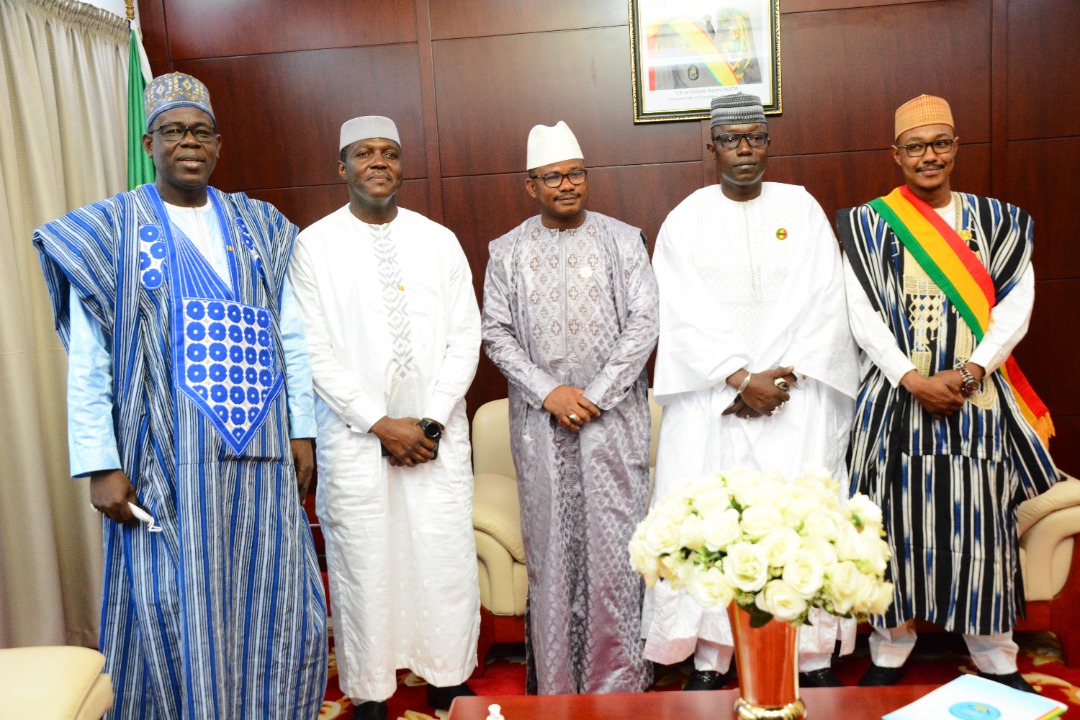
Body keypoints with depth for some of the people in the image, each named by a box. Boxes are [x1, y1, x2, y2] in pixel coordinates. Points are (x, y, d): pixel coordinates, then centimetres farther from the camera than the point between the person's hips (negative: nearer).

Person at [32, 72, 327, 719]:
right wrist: (101, 465, -8)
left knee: (272, 607, 8)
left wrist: (302, 431, 4)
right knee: (176, 615, 3)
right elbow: (87, 362, -2)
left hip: (259, 456, 3)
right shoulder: (106, 233, 2)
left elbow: (292, 337, 9)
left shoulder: (260, 228, 10)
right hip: (166, 462, -2)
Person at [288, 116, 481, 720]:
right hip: (355, 438, -2)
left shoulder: (439, 240, 7)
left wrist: (432, 421, -7)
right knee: (365, 567, 4)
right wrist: (381, 424, -10)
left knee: (449, 559, 4)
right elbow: (315, 352, -4)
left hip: (438, 434, 2)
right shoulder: (314, 245, 1)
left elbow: (466, 336, 3)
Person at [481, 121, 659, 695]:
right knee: (551, 545, 5)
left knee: (614, 540, 1)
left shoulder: (622, 240, 4)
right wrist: (548, 391, -10)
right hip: (541, 420, 1)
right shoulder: (508, 251, 7)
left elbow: (644, 320, -2)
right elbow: (496, 333, 3)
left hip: (613, 415, -1)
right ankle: (555, 680, 19)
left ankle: (619, 679, 15)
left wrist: (596, 394, -11)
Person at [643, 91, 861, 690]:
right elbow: (687, 316, -5)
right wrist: (742, 380, -13)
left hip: (796, 396, 1)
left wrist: (787, 377, -9)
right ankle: (709, 659, 9)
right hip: (712, 400, -1)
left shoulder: (801, 208, 8)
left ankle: (815, 657, 14)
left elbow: (823, 302, 1)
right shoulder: (686, 220, 4)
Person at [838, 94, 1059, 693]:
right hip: (897, 397, -1)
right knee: (899, 523, 3)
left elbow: (1015, 307, 2)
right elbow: (863, 314, -4)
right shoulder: (869, 223, 3)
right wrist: (914, 380, -14)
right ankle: (891, 650, 19)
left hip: (977, 399, 2)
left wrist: (969, 373, -13)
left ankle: (995, 658, 22)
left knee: (981, 526, 6)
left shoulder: (997, 220, 9)